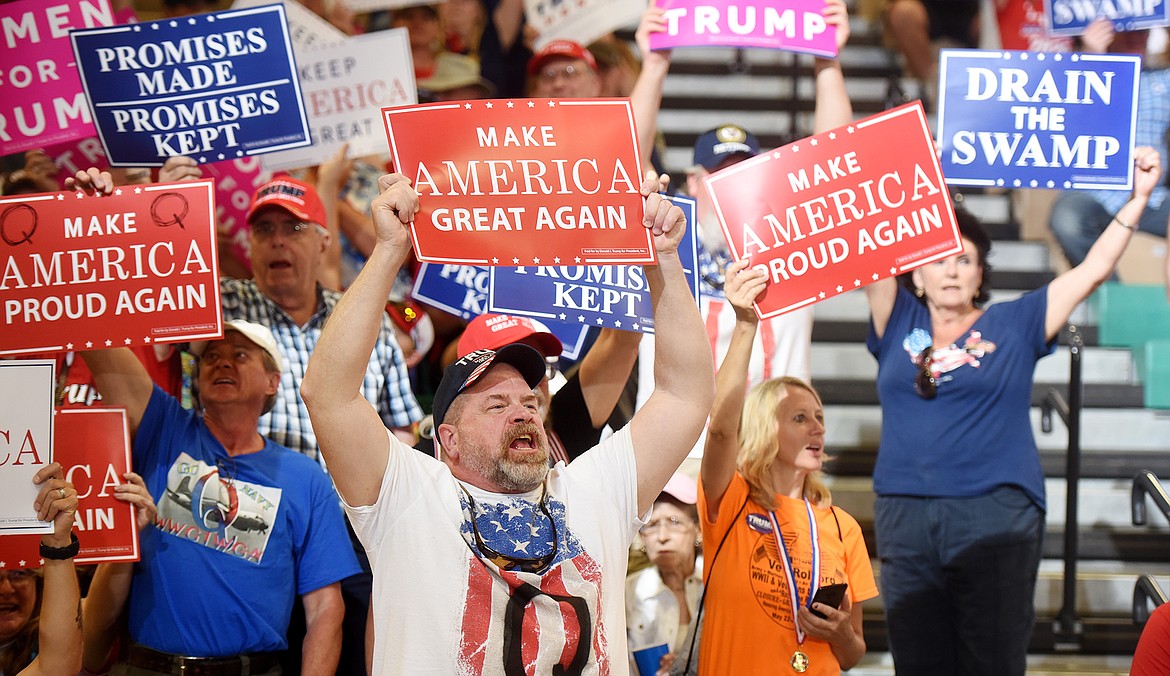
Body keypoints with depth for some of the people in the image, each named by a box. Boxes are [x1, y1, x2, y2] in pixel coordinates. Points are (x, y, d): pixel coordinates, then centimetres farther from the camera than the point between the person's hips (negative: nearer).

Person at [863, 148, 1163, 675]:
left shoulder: (1015, 325, 11)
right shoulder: (898, 325, 13)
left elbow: (1093, 271, 9)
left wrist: (1136, 198, 4)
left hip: (996, 516, -1)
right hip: (906, 514, 2)